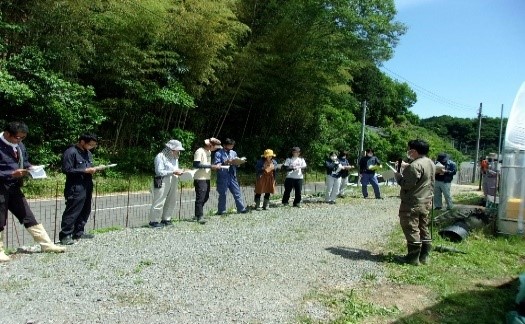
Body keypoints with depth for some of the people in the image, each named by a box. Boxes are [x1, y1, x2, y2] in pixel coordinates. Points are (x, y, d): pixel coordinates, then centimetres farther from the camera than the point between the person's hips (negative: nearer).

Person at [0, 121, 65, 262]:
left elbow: (24, 160, 19)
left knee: (28, 217, 10)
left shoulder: (19, 145, 4)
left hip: (14, 188, 7)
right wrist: (12, 174, -25)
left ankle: (47, 244, 14)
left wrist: (29, 167, -1)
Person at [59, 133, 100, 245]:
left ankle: (78, 232, 23)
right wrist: (85, 170, -18)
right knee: (72, 212, -8)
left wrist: (92, 170, 4)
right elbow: (67, 169, -15)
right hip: (75, 188, -9)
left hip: (87, 187, 9)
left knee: (85, 211, 12)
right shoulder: (70, 152, -10)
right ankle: (64, 235, -1)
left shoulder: (88, 153, 16)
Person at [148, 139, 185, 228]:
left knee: (171, 201, 8)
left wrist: (179, 172, 0)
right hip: (162, 183, -8)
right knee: (159, 202, -6)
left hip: (173, 182, 8)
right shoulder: (160, 157, -7)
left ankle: (166, 219, 20)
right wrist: (173, 172, -18)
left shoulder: (175, 158, 17)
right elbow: (159, 171, -13)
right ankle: (154, 221, 3)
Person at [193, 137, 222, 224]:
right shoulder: (200, 151, -14)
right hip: (200, 179, -9)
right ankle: (200, 217, 2)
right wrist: (211, 166, -22)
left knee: (205, 197, 15)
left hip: (207, 178, 9)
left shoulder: (209, 152, 14)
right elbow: (196, 164, -22)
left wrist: (215, 166, -1)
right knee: (200, 198, -5)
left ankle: (198, 215, 27)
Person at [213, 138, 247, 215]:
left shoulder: (233, 153, 15)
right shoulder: (219, 153, -3)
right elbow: (216, 165, -11)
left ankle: (241, 208, 12)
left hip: (232, 176, 5)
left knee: (237, 193, 6)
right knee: (222, 194, 2)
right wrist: (225, 163, -23)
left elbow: (237, 163, 18)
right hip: (222, 177, -5)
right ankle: (221, 211, 11)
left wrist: (236, 162, -6)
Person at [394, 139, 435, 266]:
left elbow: (407, 184, -24)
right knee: (424, 228, 15)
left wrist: (398, 176, -7)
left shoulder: (415, 165, -22)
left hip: (413, 203, -10)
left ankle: (413, 257, 5)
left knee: (411, 229, -1)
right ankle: (424, 256, 22)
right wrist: (406, 167, 17)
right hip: (426, 202, 10)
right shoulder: (430, 163, 9)